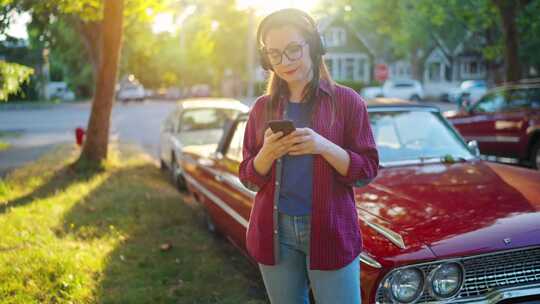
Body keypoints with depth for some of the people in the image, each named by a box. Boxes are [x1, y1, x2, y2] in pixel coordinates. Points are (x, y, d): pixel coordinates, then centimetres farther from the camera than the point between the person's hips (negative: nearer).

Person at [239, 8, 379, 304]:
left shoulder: (346, 101, -3)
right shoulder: (262, 107, 6)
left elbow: (366, 171, -5)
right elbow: (249, 178, 6)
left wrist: (324, 147, -21)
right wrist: (268, 153, -15)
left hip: (331, 230, -2)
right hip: (274, 231, 3)